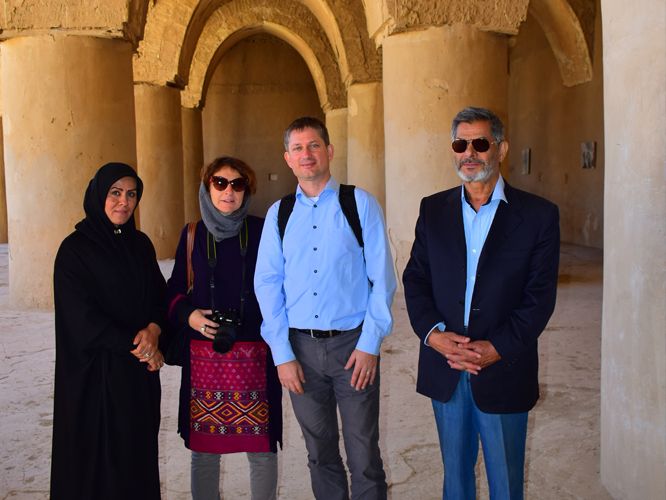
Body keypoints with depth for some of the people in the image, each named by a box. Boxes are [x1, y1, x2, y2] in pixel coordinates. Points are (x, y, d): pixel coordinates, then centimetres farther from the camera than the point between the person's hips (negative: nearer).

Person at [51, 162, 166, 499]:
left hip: (141, 369, 5)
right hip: (96, 370, -5)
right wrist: (135, 346, -13)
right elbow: (82, 316, -13)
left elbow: (160, 295, 9)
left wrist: (153, 329, -12)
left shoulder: (141, 244, 9)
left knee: (140, 447, 10)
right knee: (99, 452, 4)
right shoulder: (74, 249, -8)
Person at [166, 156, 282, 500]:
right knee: (204, 450, 9)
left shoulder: (262, 232, 2)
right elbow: (175, 291, 12)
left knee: (261, 449, 4)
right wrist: (188, 315, -8)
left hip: (255, 356, -1)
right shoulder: (193, 235, 7)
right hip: (203, 356, 2)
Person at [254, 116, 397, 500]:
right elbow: (268, 284, 3)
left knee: (364, 455, 6)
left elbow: (382, 279, -4)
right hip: (301, 346, 3)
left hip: (353, 344, -2)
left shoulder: (361, 205, -2)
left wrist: (369, 344, -10)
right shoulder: (279, 214, 6)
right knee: (320, 453, 15)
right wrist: (282, 354, -3)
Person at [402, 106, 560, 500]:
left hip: (504, 370, -2)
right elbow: (415, 279, 3)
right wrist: (432, 332, -13)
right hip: (444, 370, 3)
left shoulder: (538, 215, -4)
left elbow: (540, 297, -8)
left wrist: (496, 348, -16)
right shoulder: (433, 209, 6)